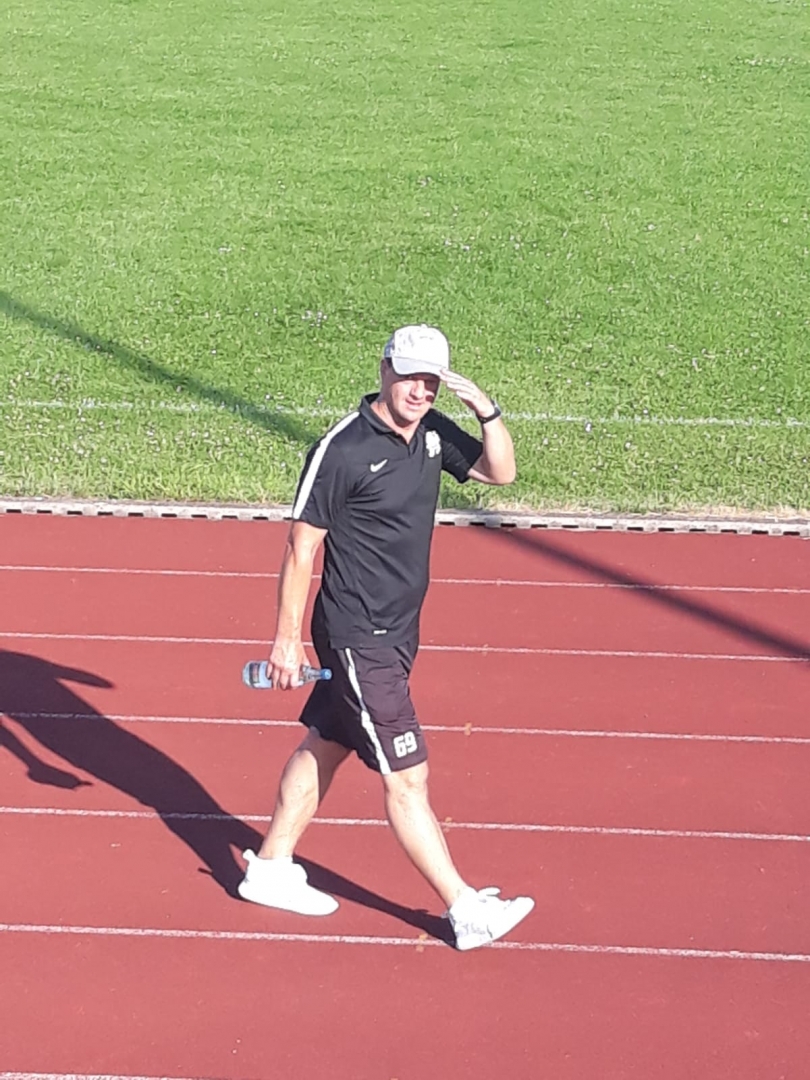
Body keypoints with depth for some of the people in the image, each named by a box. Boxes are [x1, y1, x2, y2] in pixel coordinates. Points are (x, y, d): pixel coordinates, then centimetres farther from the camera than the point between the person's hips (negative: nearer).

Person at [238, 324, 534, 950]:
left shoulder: (431, 433, 3)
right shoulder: (342, 451, -19)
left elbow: (500, 472, 10)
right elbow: (302, 547, -15)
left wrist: (487, 410, -7)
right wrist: (287, 639, -14)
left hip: (399, 631, 8)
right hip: (358, 639, -8)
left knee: (326, 746, 18)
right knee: (406, 776, -2)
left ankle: (271, 868, 32)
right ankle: (466, 910, 5)